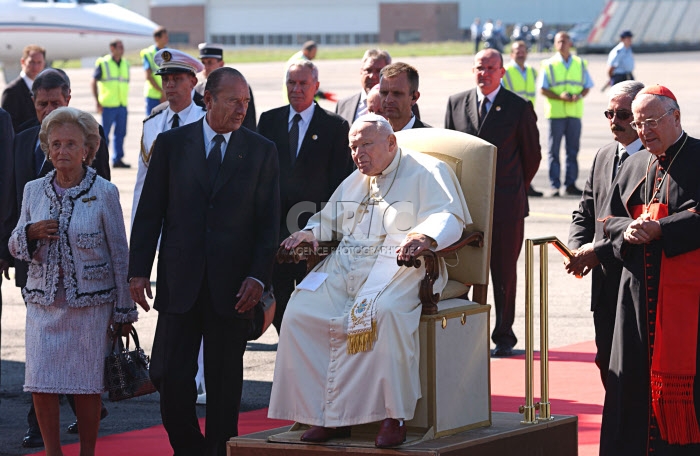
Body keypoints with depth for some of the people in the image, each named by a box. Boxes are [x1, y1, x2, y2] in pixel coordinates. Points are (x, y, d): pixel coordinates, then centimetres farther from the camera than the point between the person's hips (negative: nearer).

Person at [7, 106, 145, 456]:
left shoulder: (104, 193, -4)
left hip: (91, 305, -3)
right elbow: (16, 247, 13)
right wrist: (31, 233, -11)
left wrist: (124, 310, 0)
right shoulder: (33, 191, 6)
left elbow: (119, 254, 0)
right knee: (41, 385, -2)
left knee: (87, 386, 1)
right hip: (43, 303, 3)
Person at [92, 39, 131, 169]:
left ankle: (117, 159, 11)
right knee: (104, 133, -1)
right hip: (108, 105, -6)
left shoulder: (125, 64, 12)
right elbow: (94, 82, -3)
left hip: (122, 104, 6)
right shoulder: (103, 63, -4)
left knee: (120, 133, 6)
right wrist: (97, 102, -9)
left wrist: (125, 101, 15)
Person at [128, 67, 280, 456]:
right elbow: (149, 212, 5)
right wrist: (139, 270, -1)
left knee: (225, 382, 6)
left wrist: (258, 276, -8)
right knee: (170, 377, -3)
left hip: (232, 287, 0)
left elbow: (268, 222, 3)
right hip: (180, 284, 0)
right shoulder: (172, 144, 5)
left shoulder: (262, 152, 4)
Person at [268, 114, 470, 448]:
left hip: (398, 264, -6)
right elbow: (329, 219, 36)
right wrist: (311, 232, 11)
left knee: (384, 311, -39)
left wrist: (423, 237, -29)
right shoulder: (354, 182, 29)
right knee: (300, 313, -21)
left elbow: (447, 218, -7)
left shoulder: (427, 173, 7)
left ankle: (393, 415, -33)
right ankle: (327, 415, -20)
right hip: (345, 266, 6)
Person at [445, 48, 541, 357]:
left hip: (506, 204, -2)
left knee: (504, 274, 4)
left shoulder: (520, 108, -1)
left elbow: (532, 155, 7)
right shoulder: (456, 104, 7)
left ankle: (504, 336, 14)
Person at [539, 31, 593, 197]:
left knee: (573, 149, 4)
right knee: (554, 150, -1)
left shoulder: (580, 64, 12)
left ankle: (570, 184, 10)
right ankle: (554, 185, 1)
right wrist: (559, 96, -16)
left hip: (575, 112, 2)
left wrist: (579, 96, -10)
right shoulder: (549, 65, 3)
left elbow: (587, 86, 12)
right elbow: (543, 89, -1)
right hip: (555, 112, -2)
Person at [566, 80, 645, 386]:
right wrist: (577, 250, -2)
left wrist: (599, 251, -19)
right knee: (607, 361, 11)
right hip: (605, 283, 8)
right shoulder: (603, 157, 16)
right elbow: (584, 213, 18)